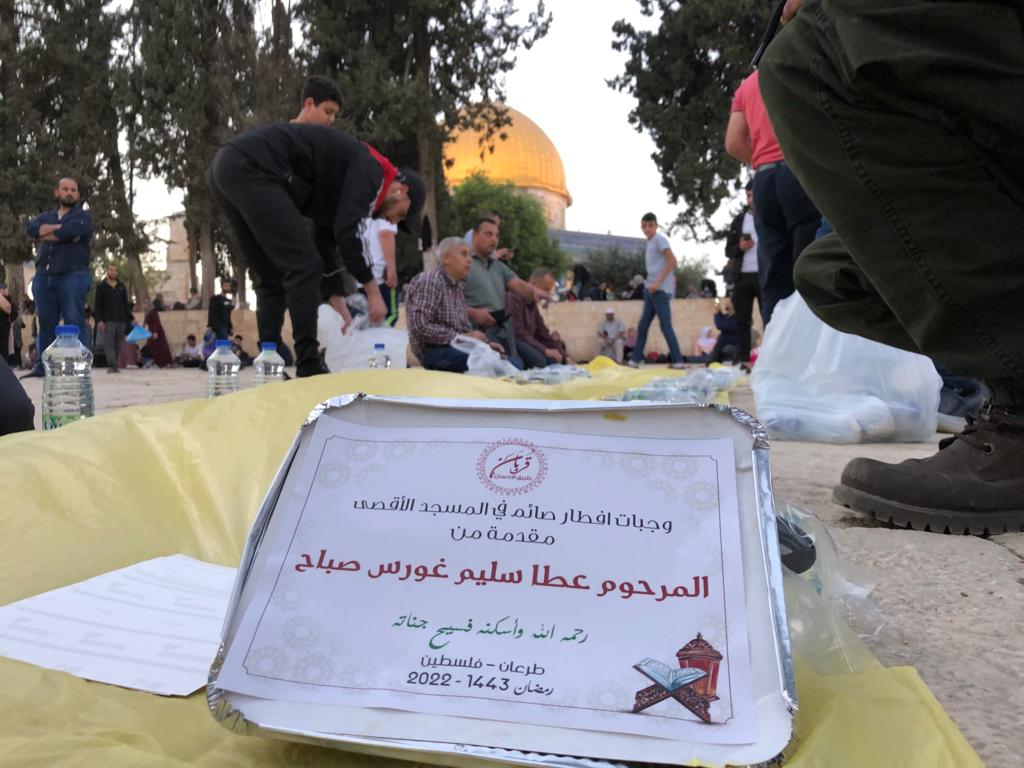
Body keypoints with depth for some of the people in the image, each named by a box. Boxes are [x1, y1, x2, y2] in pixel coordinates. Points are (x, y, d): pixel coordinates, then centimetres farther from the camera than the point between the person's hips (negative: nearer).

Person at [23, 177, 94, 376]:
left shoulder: (83, 216, 6)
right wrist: (58, 227, -9)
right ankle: (43, 366, 10)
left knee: (74, 321, -11)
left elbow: (66, 233, -14)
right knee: (46, 322, 6)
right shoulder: (46, 216, 22)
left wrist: (44, 233, 2)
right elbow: (30, 227, 1)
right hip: (44, 276, 5)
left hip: (72, 275, -5)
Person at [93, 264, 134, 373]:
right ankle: (112, 365, -17)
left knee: (118, 345, 2)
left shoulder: (121, 286, 16)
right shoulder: (101, 286, 6)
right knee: (109, 344, -10)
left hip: (121, 320, 4)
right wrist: (99, 320, -10)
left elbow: (126, 304, 18)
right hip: (108, 320, -4)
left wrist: (131, 319, 10)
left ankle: (113, 365, 6)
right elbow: (98, 305, 1)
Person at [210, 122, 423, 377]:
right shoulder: (371, 169, -1)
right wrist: (373, 291, -3)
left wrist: (345, 316, 24)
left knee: (273, 277, 14)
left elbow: (323, 250, 26)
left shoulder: (339, 184, 26)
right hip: (251, 167, -10)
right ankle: (309, 370, -7)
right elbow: (347, 233, -13)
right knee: (303, 266, -8)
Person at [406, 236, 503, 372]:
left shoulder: (459, 286, 18)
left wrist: (484, 343, 4)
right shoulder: (429, 281, -9)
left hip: (457, 347, 8)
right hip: (432, 351, -8)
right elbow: (421, 327, -19)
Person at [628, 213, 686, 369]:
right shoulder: (650, 242, 20)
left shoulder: (660, 239, -8)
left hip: (660, 289, -9)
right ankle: (635, 359, 12)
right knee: (643, 325, 9)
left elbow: (672, 261, -16)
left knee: (665, 326, -8)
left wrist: (658, 282, -20)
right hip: (651, 289, 9)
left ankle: (677, 360, -5)